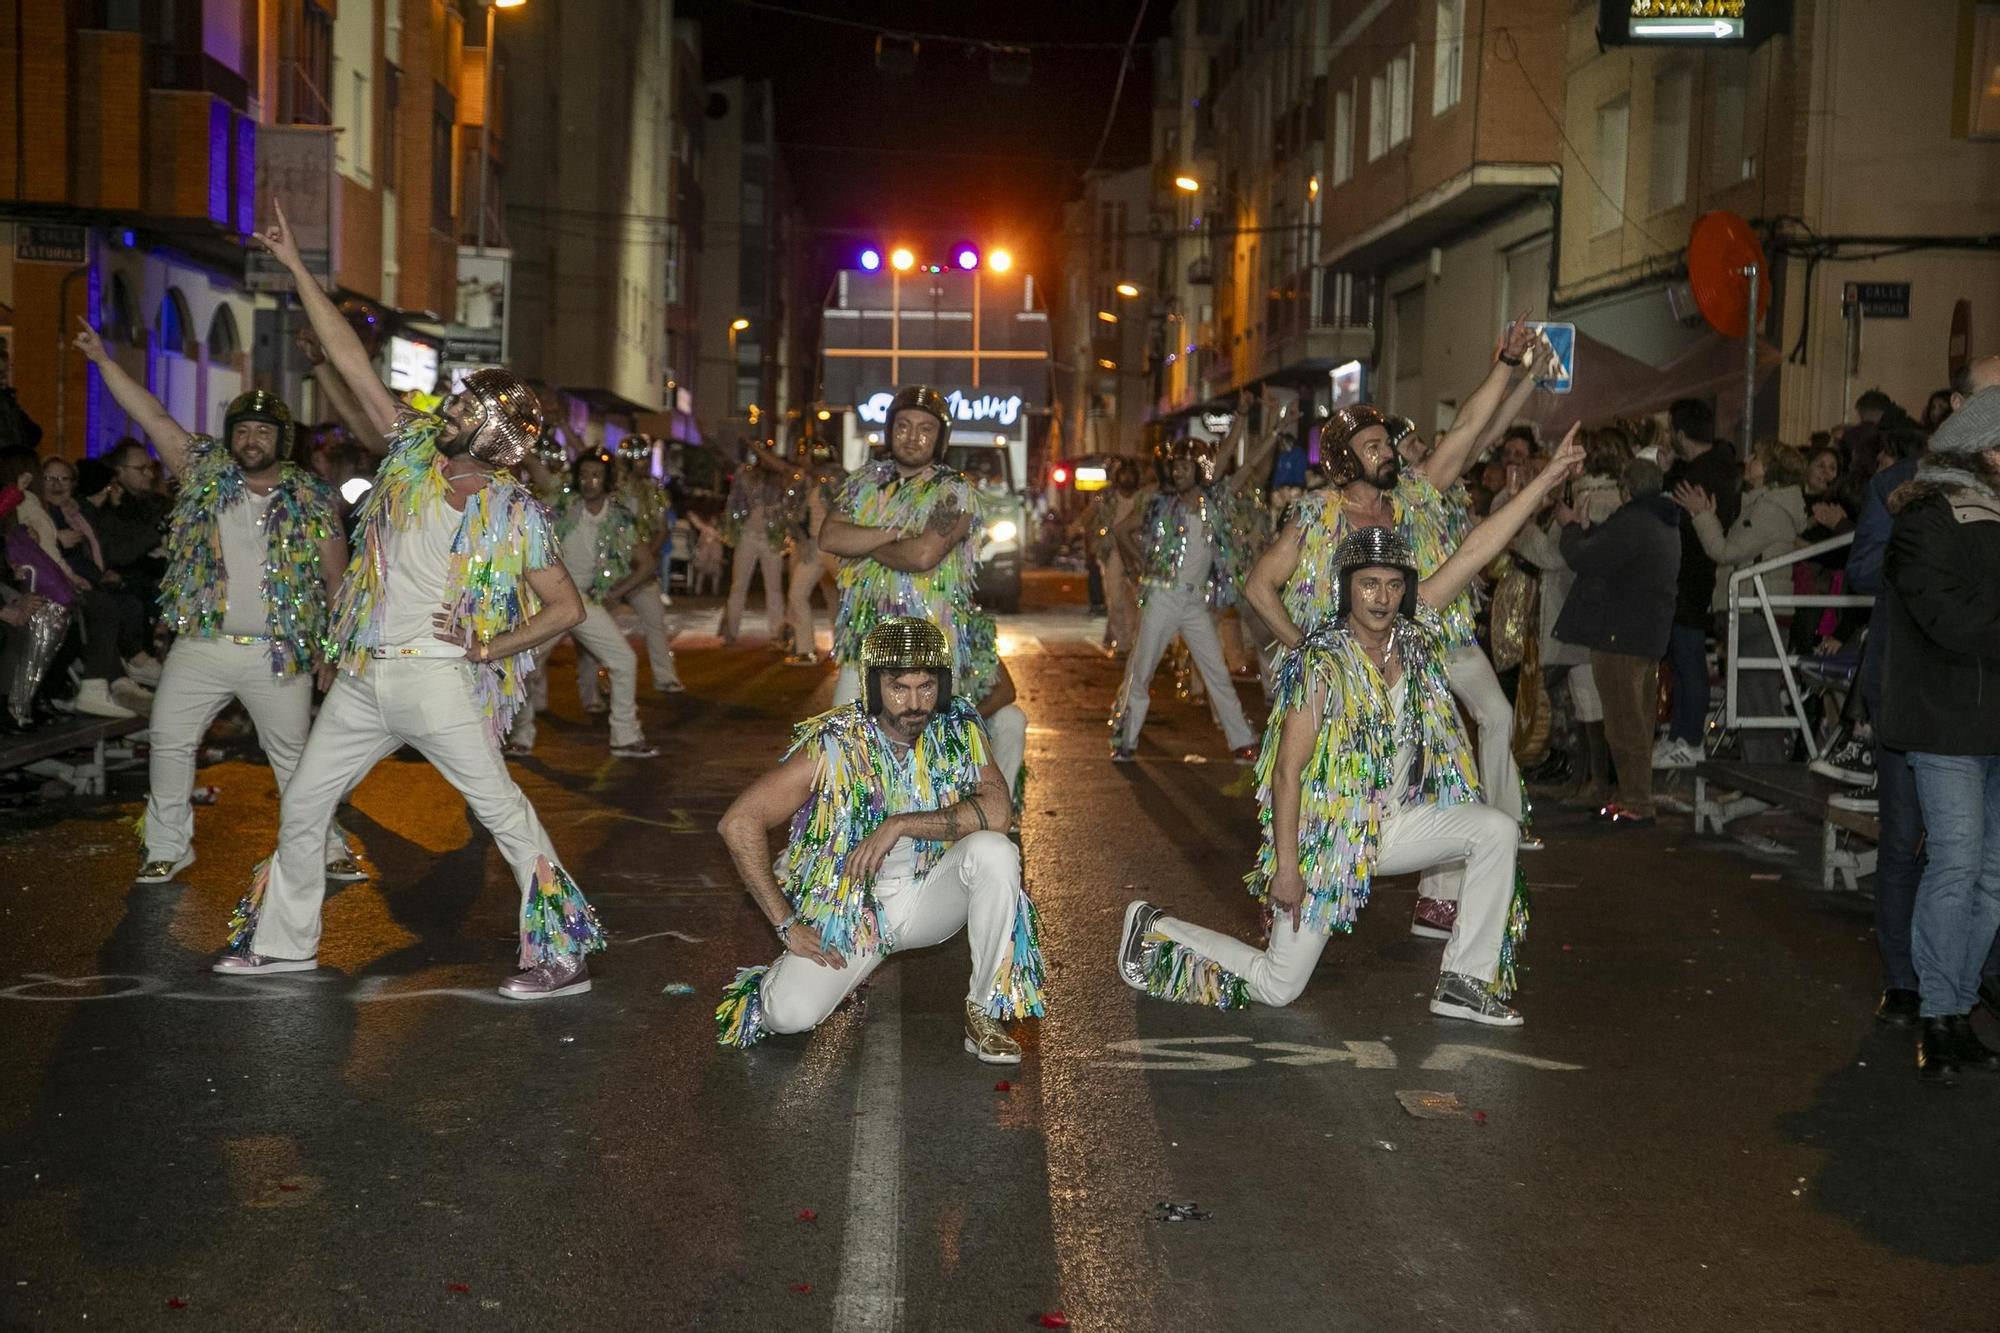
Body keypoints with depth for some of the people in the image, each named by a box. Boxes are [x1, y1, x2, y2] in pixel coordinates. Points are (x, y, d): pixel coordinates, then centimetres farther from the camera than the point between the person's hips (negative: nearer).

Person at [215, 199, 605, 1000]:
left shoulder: (516, 515, -9)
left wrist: (489, 648, -12)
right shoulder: (413, 450, 2)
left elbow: (568, 608, -5)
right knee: (301, 806, 14)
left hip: (437, 679, -6)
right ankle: (284, 940, 32)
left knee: (503, 810, -7)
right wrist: (296, 267, 1)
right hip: (362, 678, 6)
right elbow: (351, 360, 2)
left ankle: (563, 956, 0)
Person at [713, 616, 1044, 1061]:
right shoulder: (834, 745, -16)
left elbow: (997, 810, -22)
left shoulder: (958, 729, -8)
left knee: (994, 852, -27)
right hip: (849, 906, -2)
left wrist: (900, 825, -28)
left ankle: (986, 1010, -13)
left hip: (927, 898, 2)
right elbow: (739, 822, -16)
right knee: (792, 1013, -24)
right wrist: (785, 924, -15)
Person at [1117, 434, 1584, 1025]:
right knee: (1276, 987, -3)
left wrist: (1547, 477, -5)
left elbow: (1475, 550, -3)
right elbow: (1288, 771, -20)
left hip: (1393, 823, 6)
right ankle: (1158, 930, 19)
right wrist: (1286, 866, -22)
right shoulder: (1321, 662, -20)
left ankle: (1465, 983, -5)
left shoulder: (1414, 632, -2)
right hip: (1327, 835, -6)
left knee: (1496, 830, -10)